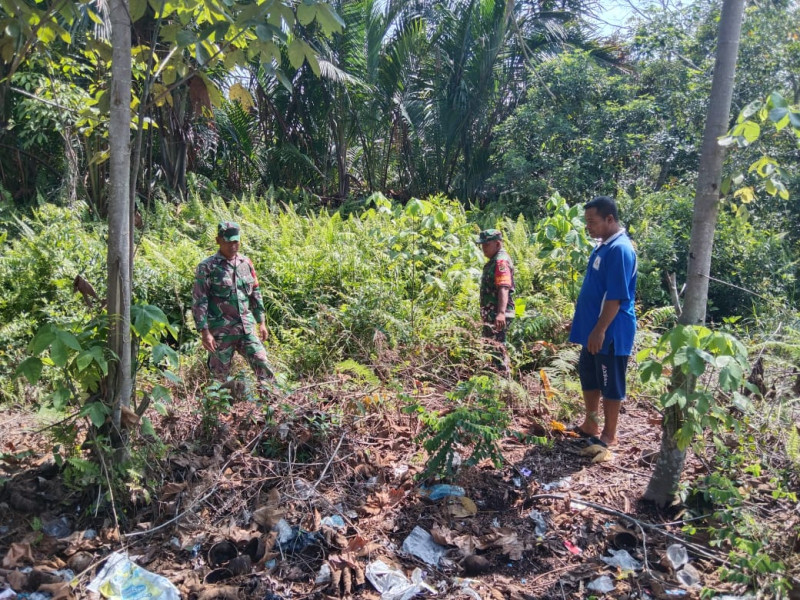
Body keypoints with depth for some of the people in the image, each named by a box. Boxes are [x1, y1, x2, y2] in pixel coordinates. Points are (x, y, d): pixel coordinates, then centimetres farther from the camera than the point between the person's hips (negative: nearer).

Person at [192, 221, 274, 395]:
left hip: (247, 327, 4)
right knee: (220, 374, 7)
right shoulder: (207, 267, -7)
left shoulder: (246, 263, 8)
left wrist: (261, 322, 14)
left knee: (262, 364, -5)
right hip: (221, 331, -4)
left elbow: (255, 294, 15)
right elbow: (199, 302, -9)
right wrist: (204, 332, -15)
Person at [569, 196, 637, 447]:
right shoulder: (603, 246, 10)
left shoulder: (620, 249, -20)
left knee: (610, 384, 4)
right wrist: (587, 326, 20)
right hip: (593, 328, 10)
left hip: (610, 332, -10)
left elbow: (616, 297, -24)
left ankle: (608, 435, 17)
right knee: (589, 377, 18)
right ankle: (590, 425, 32)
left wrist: (600, 330, -23)